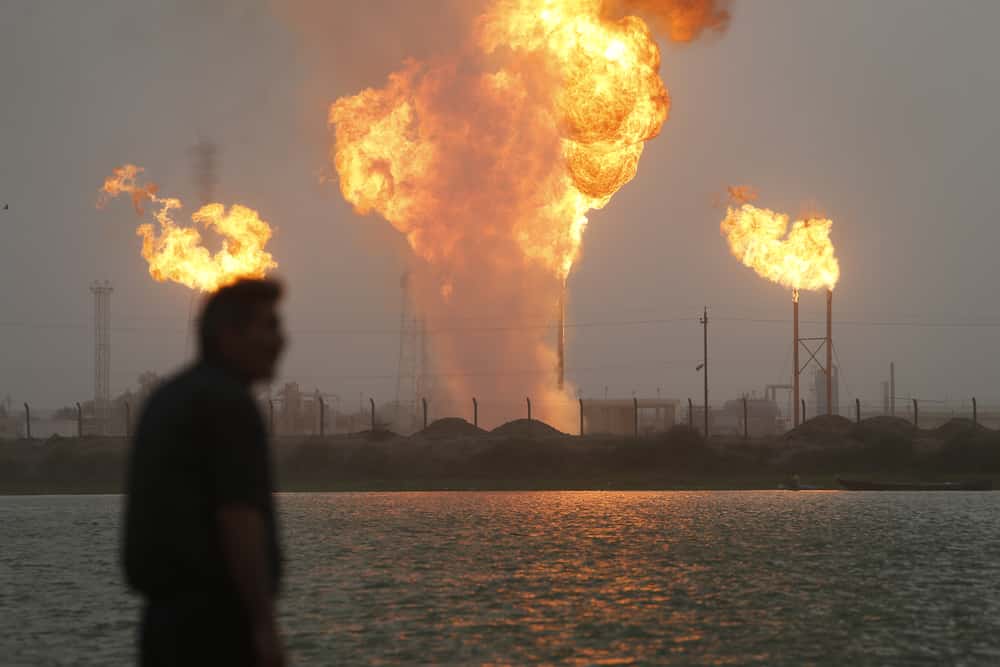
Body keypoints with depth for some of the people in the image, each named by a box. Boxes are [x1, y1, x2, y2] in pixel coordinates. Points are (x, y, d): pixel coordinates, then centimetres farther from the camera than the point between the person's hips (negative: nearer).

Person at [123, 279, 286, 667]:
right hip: (215, 616, -9)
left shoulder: (167, 399, 17)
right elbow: (239, 519, -21)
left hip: (167, 611, 9)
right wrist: (265, 625, -20)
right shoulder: (229, 404, -12)